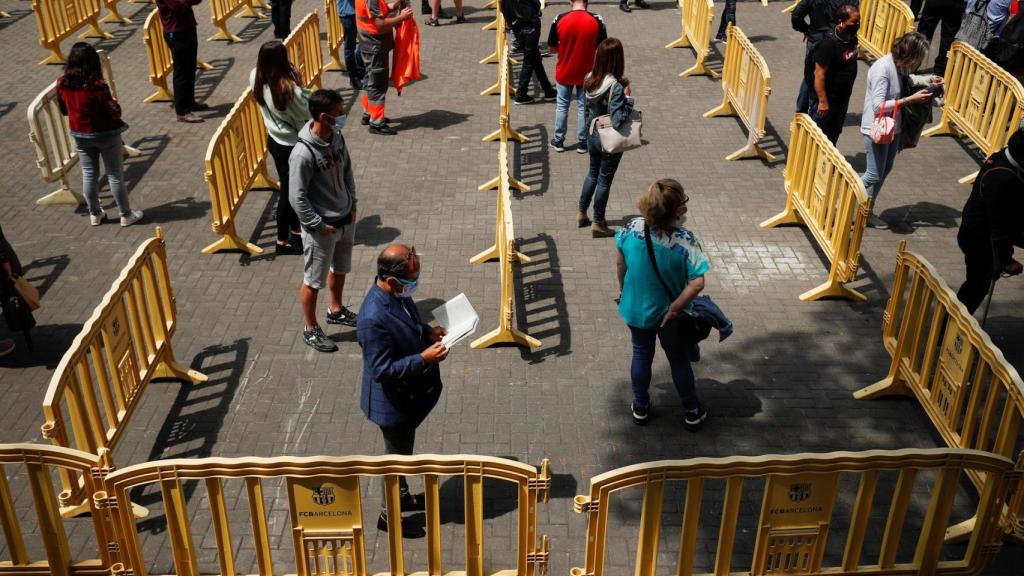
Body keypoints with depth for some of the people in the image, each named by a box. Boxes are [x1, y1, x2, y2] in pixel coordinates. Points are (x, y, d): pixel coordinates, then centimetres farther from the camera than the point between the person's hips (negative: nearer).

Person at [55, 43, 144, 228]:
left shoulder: (62, 84, -8)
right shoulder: (97, 85, -25)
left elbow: (64, 110, 6)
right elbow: (114, 112, -21)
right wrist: (115, 103, -1)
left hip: (80, 136, 5)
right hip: (106, 135, -5)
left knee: (89, 175, 17)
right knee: (115, 175, 7)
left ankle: (95, 214, 29)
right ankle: (126, 215, 18)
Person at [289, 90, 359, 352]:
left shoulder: (337, 137, -5)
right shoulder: (303, 153, -28)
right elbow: (297, 198, -23)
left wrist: (352, 206, 7)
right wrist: (320, 225, -17)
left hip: (345, 220, 8)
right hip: (321, 228, -8)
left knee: (340, 269, 26)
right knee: (314, 281, 9)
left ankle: (336, 310, 49)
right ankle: (311, 330, 27)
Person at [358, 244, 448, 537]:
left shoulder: (397, 294, -9)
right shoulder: (374, 319, -36)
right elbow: (383, 370, -30)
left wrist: (428, 331, -5)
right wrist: (423, 359, -31)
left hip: (408, 393, 8)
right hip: (392, 401, -8)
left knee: (404, 448, 28)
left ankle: (402, 496, 51)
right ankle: (389, 515, 35)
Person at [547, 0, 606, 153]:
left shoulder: (560, 19, -13)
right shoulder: (596, 20, -14)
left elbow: (551, 47, -4)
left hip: (564, 72, 0)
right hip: (586, 74, 0)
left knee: (562, 106, 15)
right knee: (584, 107, 12)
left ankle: (559, 141, 22)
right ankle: (582, 142, 19)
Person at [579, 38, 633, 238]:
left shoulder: (590, 78, -6)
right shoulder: (615, 86, -27)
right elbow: (618, 120, -29)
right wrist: (628, 97, -21)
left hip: (593, 135, 7)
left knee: (593, 173, 25)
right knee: (604, 180, 8)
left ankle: (582, 213, 36)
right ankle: (598, 224, 20)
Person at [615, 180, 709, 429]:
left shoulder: (632, 228, -20)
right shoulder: (686, 240, -29)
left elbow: (620, 262, -4)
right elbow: (697, 283, -32)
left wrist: (623, 289, 13)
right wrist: (675, 308, -19)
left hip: (636, 308, 2)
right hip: (669, 314, -2)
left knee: (642, 355, 25)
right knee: (679, 359, 20)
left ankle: (641, 408, 41)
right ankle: (692, 412, 37)